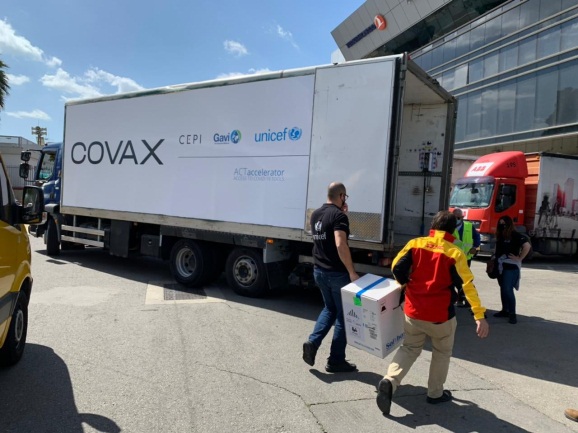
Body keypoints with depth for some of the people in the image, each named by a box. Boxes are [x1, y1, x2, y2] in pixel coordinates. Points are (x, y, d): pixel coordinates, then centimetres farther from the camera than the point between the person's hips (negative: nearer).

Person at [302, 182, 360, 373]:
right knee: (343, 315, 7)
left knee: (329, 309, 23)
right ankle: (336, 360, 15)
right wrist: (352, 272, -24)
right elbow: (340, 245, -28)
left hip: (319, 271, 7)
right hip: (337, 273, -7)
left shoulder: (316, 214, 9)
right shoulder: (339, 215, -16)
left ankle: (312, 342, 7)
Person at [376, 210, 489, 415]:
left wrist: (406, 285, 15)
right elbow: (468, 286, -12)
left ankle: (389, 381, -4)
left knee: (409, 348, 17)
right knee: (442, 353, 21)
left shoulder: (415, 244, -4)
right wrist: (480, 316, -12)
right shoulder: (455, 253, -8)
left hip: (413, 311, 2)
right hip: (441, 315, -2)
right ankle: (435, 393, 31)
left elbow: (397, 268, -5)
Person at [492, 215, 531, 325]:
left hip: (511, 267, -8)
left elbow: (527, 246, -22)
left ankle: (512, 314, -3)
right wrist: (494, 258, 10)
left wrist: (519, 258, -17)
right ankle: (505, 310, 25)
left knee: (508, 290, -11)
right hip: (500, 266, 8)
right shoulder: (499, 236, 11)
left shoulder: (515, 235, -12)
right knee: (503, 289, 14)